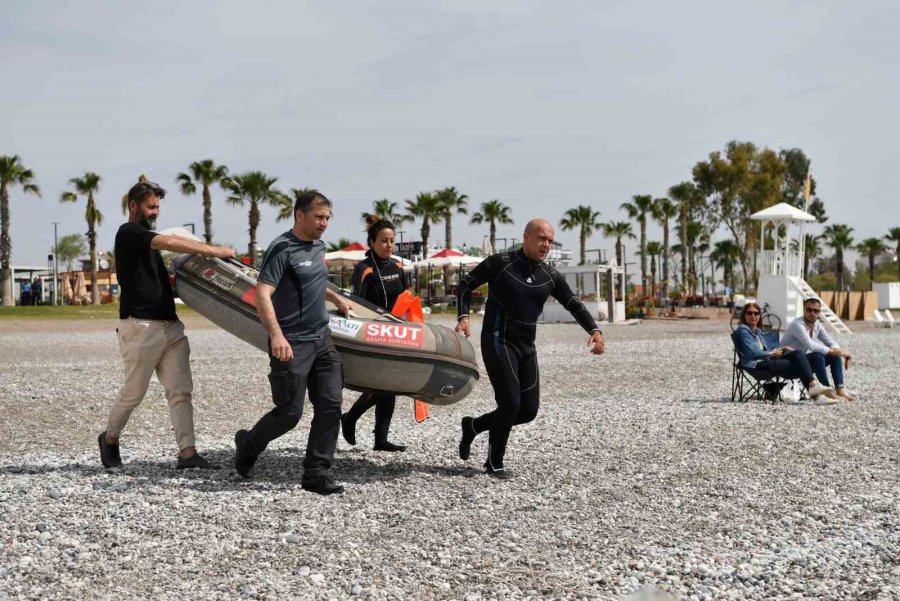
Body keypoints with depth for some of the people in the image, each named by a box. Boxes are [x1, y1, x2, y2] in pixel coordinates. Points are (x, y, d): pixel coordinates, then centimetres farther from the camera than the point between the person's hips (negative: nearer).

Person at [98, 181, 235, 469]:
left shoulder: (147, 238, 22)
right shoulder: (128, 233, -6)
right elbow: (170, 243, -20)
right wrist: (214, 250, -19)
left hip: (170, 326, 8)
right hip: (141, 327, -8)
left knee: (180, 391, -2)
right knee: (134, 392, 2)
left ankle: (187, 452, -6)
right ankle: (109, 438, 24)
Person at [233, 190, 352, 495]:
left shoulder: (319, 246, 13)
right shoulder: (282, 248, -13)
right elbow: (262, 294, -22)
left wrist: (336, 298, 40)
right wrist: (276, 335, -32)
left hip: (322, 339, 8)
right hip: (292, 344, -8)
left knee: (330, 407, -1)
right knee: (289, 412, -3)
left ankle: (317, 475, 5)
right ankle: (248, 444, 25)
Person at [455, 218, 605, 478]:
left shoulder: (550, 276, 8)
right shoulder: (501, 263, -6)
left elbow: (574, 305, 6)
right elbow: (466, 284, -2)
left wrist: (595, 331, -10)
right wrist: (463, 317, -18)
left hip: (526, 347, 6)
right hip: (498, 342, -6)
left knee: (529, 410, 4)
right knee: (510, 402, -14)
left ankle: (473, 425, 25)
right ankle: (494, 463, 5)